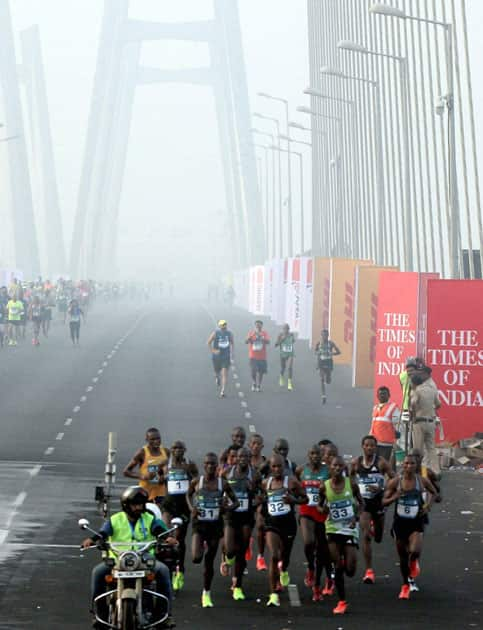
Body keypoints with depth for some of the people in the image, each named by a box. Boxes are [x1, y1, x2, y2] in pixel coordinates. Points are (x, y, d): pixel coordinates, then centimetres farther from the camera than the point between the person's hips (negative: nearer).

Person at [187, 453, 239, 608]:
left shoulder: (223, 483, -2)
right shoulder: (196, 482, -3)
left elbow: (235, 502, 7)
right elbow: (188, 495, 16)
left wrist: (228, 508, -14)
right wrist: (191, 508, -3)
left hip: (215, 525, 1)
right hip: (199, 523, -1)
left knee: (209, 561, 7)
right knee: (196, 558, -19)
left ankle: (206, 593, 23)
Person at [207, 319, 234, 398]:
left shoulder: (229, 334, 1)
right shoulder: (215, 333, -8)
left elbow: (231, 343, 18)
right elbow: (208, 342, -3)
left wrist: (231, 353, 12)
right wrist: (213, 351, -14)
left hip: (226, 357, 1)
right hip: (216, 357, -1)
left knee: (225, 374, -10)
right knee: (217, 372, 12)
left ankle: (222, 391, -12)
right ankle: (217, 378, 51)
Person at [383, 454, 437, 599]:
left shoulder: (422, 481, -5)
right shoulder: (395, 482, -6)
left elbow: (433, 492, 15)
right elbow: (384, 502, -1)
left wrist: (428, 505, -1)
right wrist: (395, 497, -20)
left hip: (416, 522, -1)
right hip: (400, 522, 1)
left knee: (415, 551, -24)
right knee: (402, 556, 10)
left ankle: (414, 561, 16)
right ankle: (405, 586, 30)